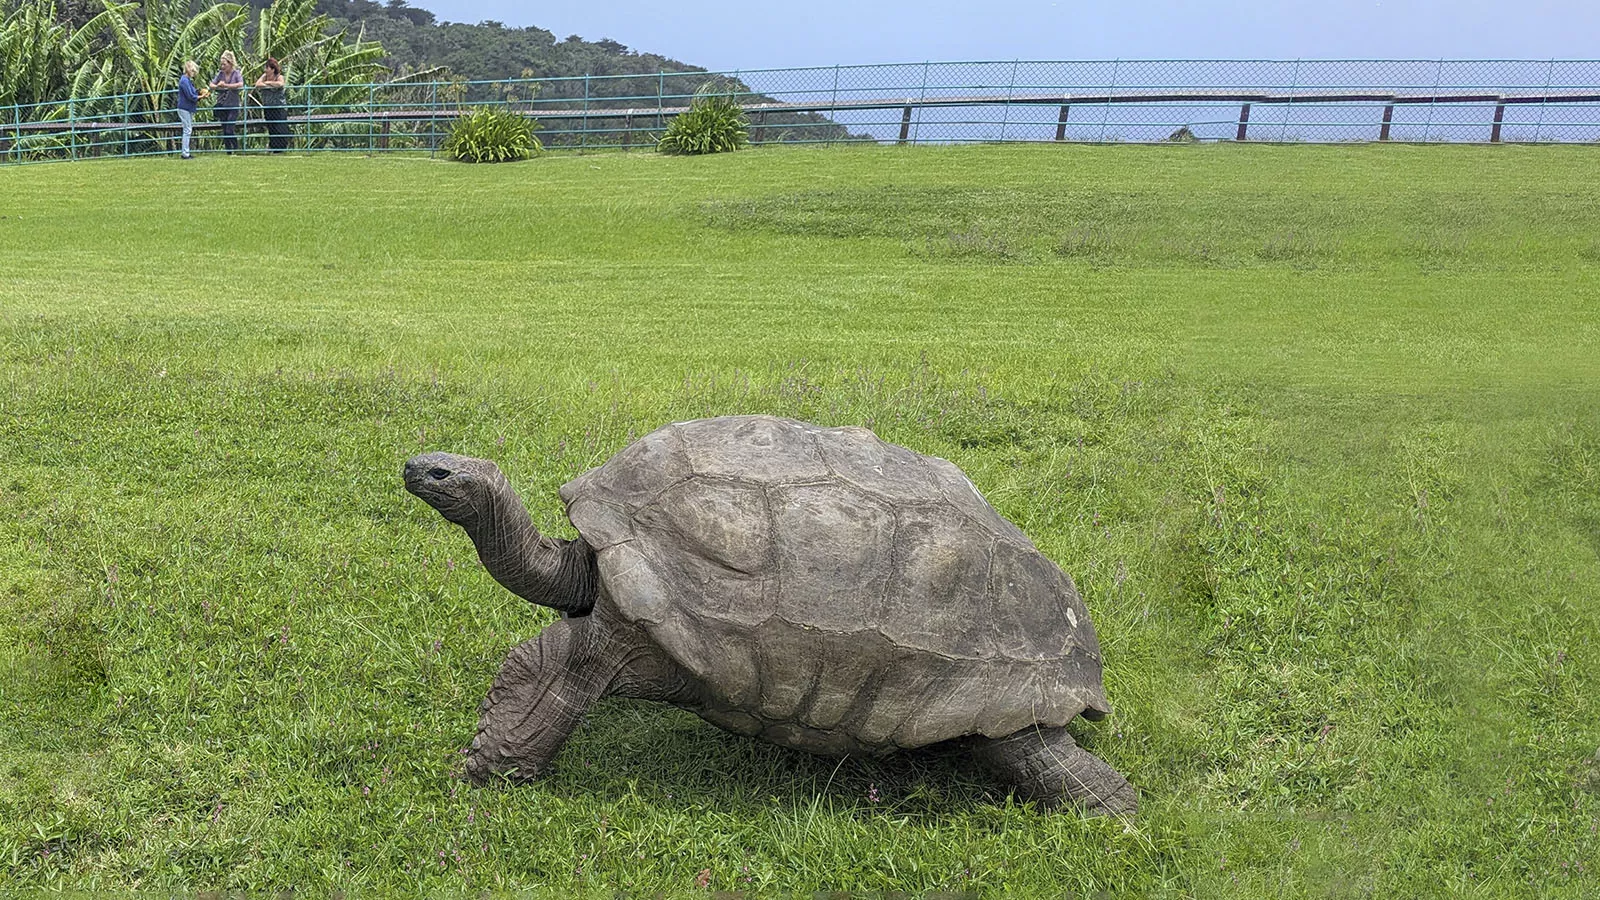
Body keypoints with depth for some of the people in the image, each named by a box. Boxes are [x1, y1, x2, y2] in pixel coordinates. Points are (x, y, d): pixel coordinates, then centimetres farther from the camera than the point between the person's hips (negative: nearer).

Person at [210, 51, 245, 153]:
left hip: (233, 106, -5)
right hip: (222, 106, 5)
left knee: (229, 130, -14)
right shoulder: (221, 74, 8)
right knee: (224, 131, 7)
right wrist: (217, 86, -10)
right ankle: (228, 151, 14)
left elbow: (241, 84, -22)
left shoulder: (237, 73, -5)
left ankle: (236, 149, 1)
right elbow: (212, 84, 13)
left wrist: (226, 85, -22)